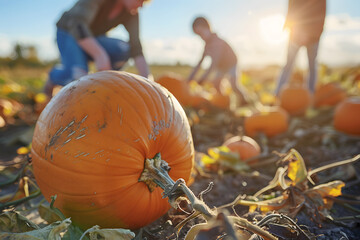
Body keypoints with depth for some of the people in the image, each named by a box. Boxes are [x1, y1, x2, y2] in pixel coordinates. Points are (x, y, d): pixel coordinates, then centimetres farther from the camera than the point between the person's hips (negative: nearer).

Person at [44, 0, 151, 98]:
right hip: (68, 34, -4)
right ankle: (54, 77, 6)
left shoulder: (132, 13, -15)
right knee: (78, 76, -30)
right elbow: (77, 26, -43)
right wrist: (100, 55, -54)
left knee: (124, 49, -27)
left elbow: (135, 47, -20)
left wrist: (148, 80, -30)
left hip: (93, 38, 4)